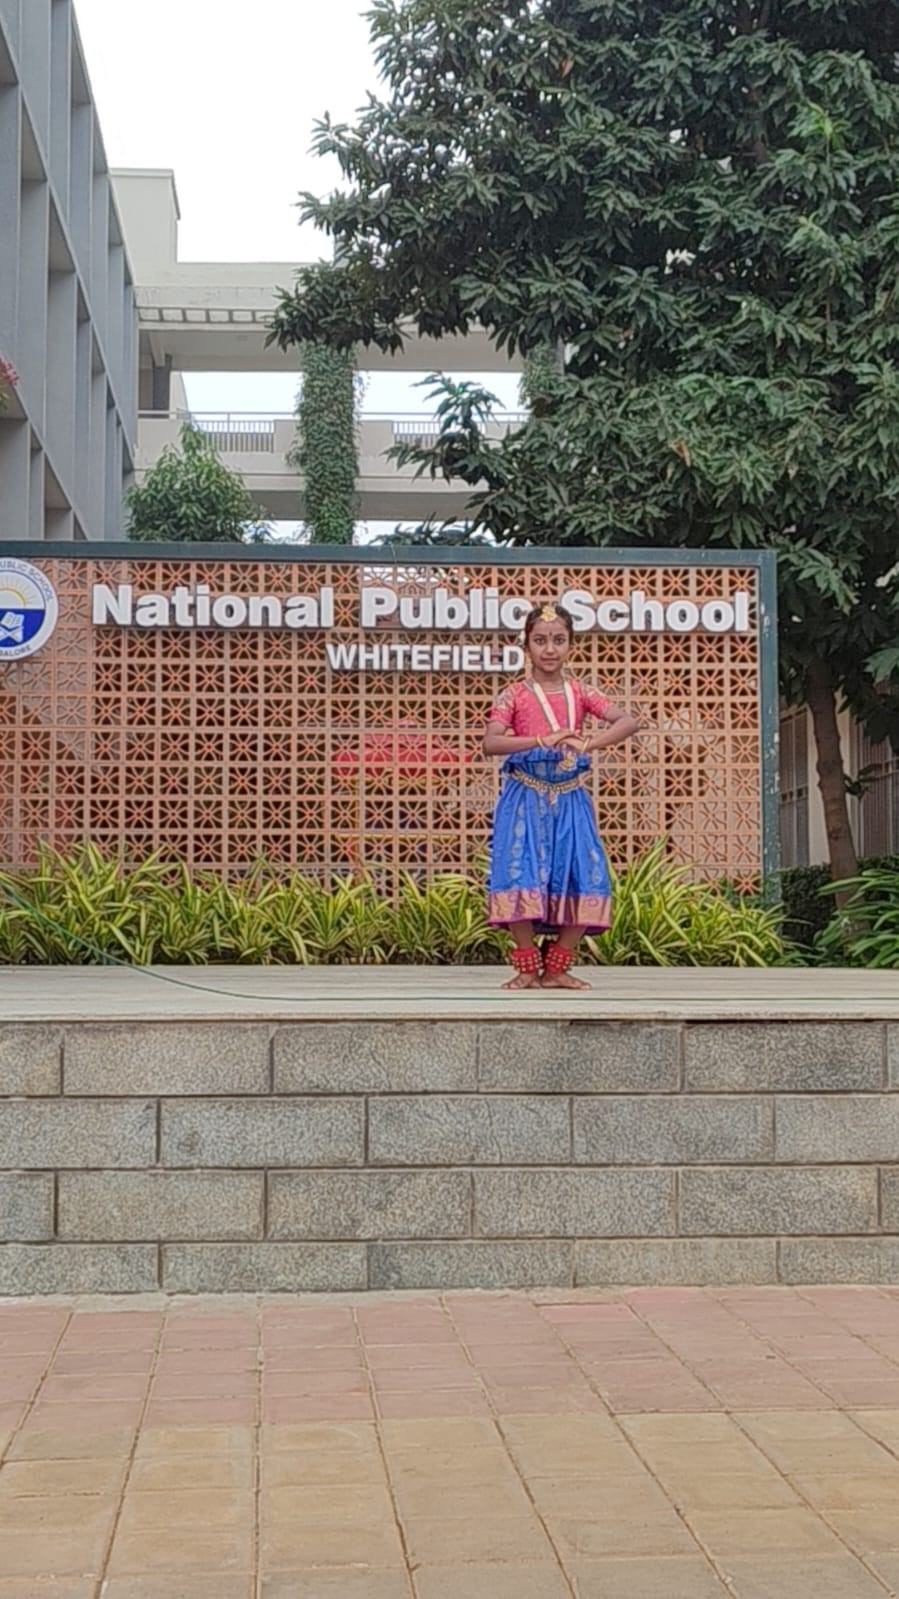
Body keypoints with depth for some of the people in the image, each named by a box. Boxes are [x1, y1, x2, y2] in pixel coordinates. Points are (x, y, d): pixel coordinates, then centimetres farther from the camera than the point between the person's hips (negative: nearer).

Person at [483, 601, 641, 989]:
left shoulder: (580, 693, 7)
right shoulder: (514, 695, 1)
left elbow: (629, 722, -6)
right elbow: (490, 743, -14)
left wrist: (588, 743, -22)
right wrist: (542, 740, -25)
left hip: (570, 800, 3)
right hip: (525, 799, -3)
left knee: (582, 882, -5)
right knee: (521, 878, -14)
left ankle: (556, 968, 8)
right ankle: (528, 969, -1)